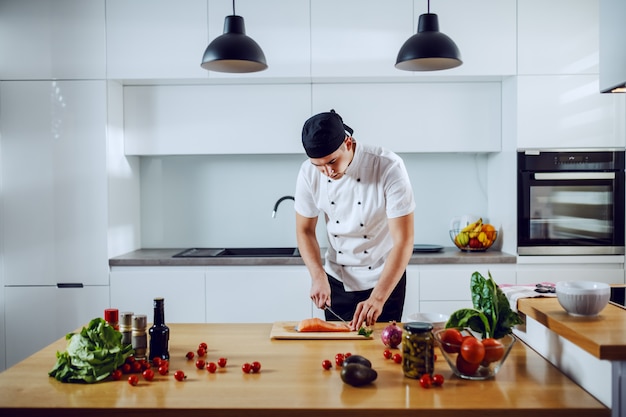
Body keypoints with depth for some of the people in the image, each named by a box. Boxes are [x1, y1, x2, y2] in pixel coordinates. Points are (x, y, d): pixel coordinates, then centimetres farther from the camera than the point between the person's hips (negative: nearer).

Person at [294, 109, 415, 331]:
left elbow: (404, 241, -26)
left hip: (385, 279, -3)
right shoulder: (309, 173, -13)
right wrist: (318, 276, -16)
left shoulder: (389, 167, -25)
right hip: (336, 281, 3)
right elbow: (305, 230, -1)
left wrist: (378, 298, -33)